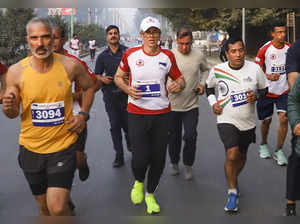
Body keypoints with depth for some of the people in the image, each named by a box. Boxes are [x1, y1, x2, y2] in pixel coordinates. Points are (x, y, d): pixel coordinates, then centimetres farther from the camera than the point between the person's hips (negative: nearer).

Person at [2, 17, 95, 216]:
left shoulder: (70, 66, -9)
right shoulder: (16, 71, -8)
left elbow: (89, 87, 13)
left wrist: (83, 114, -1)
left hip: (63, 146, -2)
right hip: (31, 148, 2)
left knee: (58, 208, -14)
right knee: (44, 205, 18)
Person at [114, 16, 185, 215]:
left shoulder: (168, 56, 3)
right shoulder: (131, 55, -1)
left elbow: (180, 79, 14)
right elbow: (118, 77, 12)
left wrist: (178, 85, -11)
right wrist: (128, 89, -9)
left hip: (162, 113, 2)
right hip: (137, 112, -2)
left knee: (158, 158, 6)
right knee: (140, 157, -11)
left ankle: (150, 194, 30)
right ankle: (138, 182, 25)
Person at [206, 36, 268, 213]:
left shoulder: (255, 68, -7)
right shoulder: (217, 70, -7)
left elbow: (264, 89, 7)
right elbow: (209, 87, 13)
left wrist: (256, 96, -14)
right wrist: (213, 103, -2)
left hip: (248, 122, 3)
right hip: (227, 120, -2)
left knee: (242, 156, 17)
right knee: (232, 155, -20)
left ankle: (233, 181, 47)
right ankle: (233, 191, -1)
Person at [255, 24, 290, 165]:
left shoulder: (289, 48, -1)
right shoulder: (265, 49, -12)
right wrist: (268, 76, -24)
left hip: (284, 91, 2)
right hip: (267, 91, -2)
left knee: (284, 119, -10)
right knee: (266, 121, 10)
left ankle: (279, 151, 4)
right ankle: (263, 145, 38)